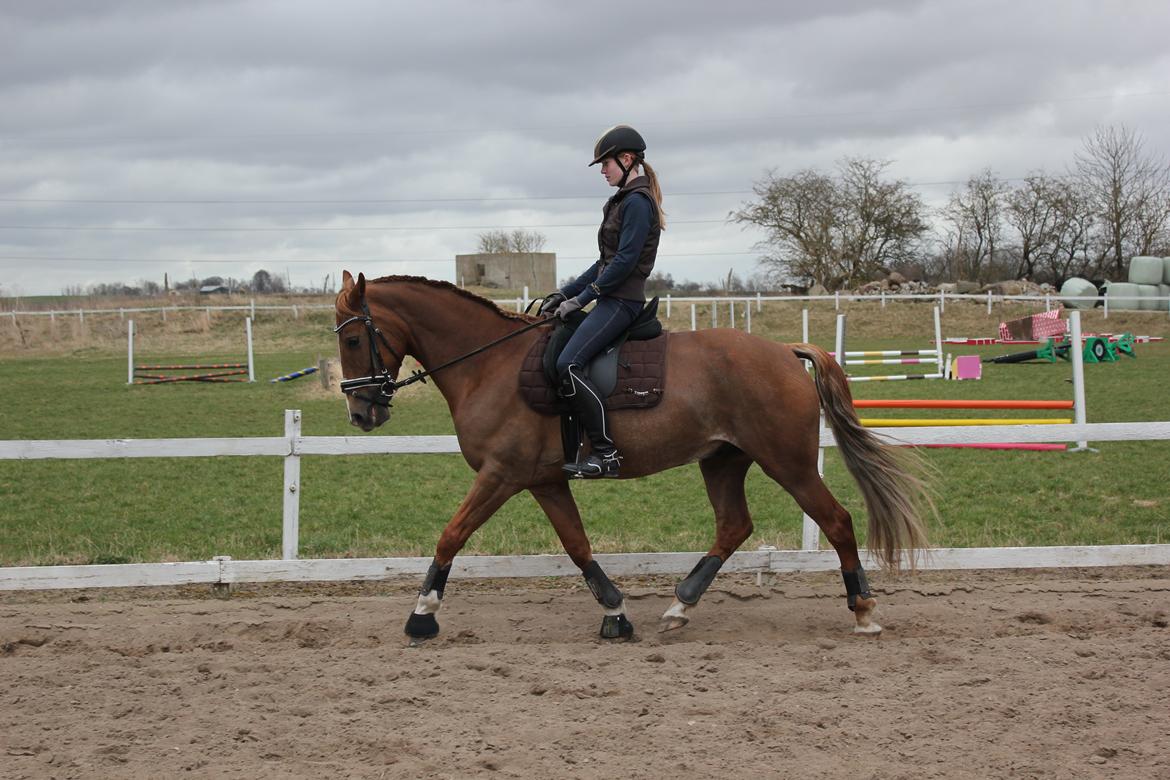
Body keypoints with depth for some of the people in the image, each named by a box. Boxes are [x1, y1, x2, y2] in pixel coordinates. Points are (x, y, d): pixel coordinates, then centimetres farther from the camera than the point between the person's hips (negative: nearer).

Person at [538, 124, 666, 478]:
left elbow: (624, 262, -19)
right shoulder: (626, 201, 20)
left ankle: (605, 452, -24)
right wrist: (564, 293, 16)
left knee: (568, 364, -25)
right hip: (612, 299, 11)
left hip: (621, 300, -11)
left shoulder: (636, 203, -12)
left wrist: (582, 298, -15)